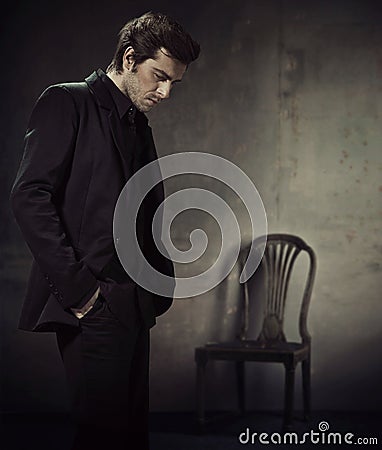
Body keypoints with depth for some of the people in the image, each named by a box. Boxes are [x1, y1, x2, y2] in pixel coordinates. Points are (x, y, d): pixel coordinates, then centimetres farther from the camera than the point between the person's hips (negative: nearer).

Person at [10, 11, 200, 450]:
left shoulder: (139, 126, 21)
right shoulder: (67, 103, -3)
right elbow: (30, 196, -14)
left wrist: (160, 286, 12)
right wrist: (75, 287, -16)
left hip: (132, 306, 8)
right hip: (92, 305, -8)